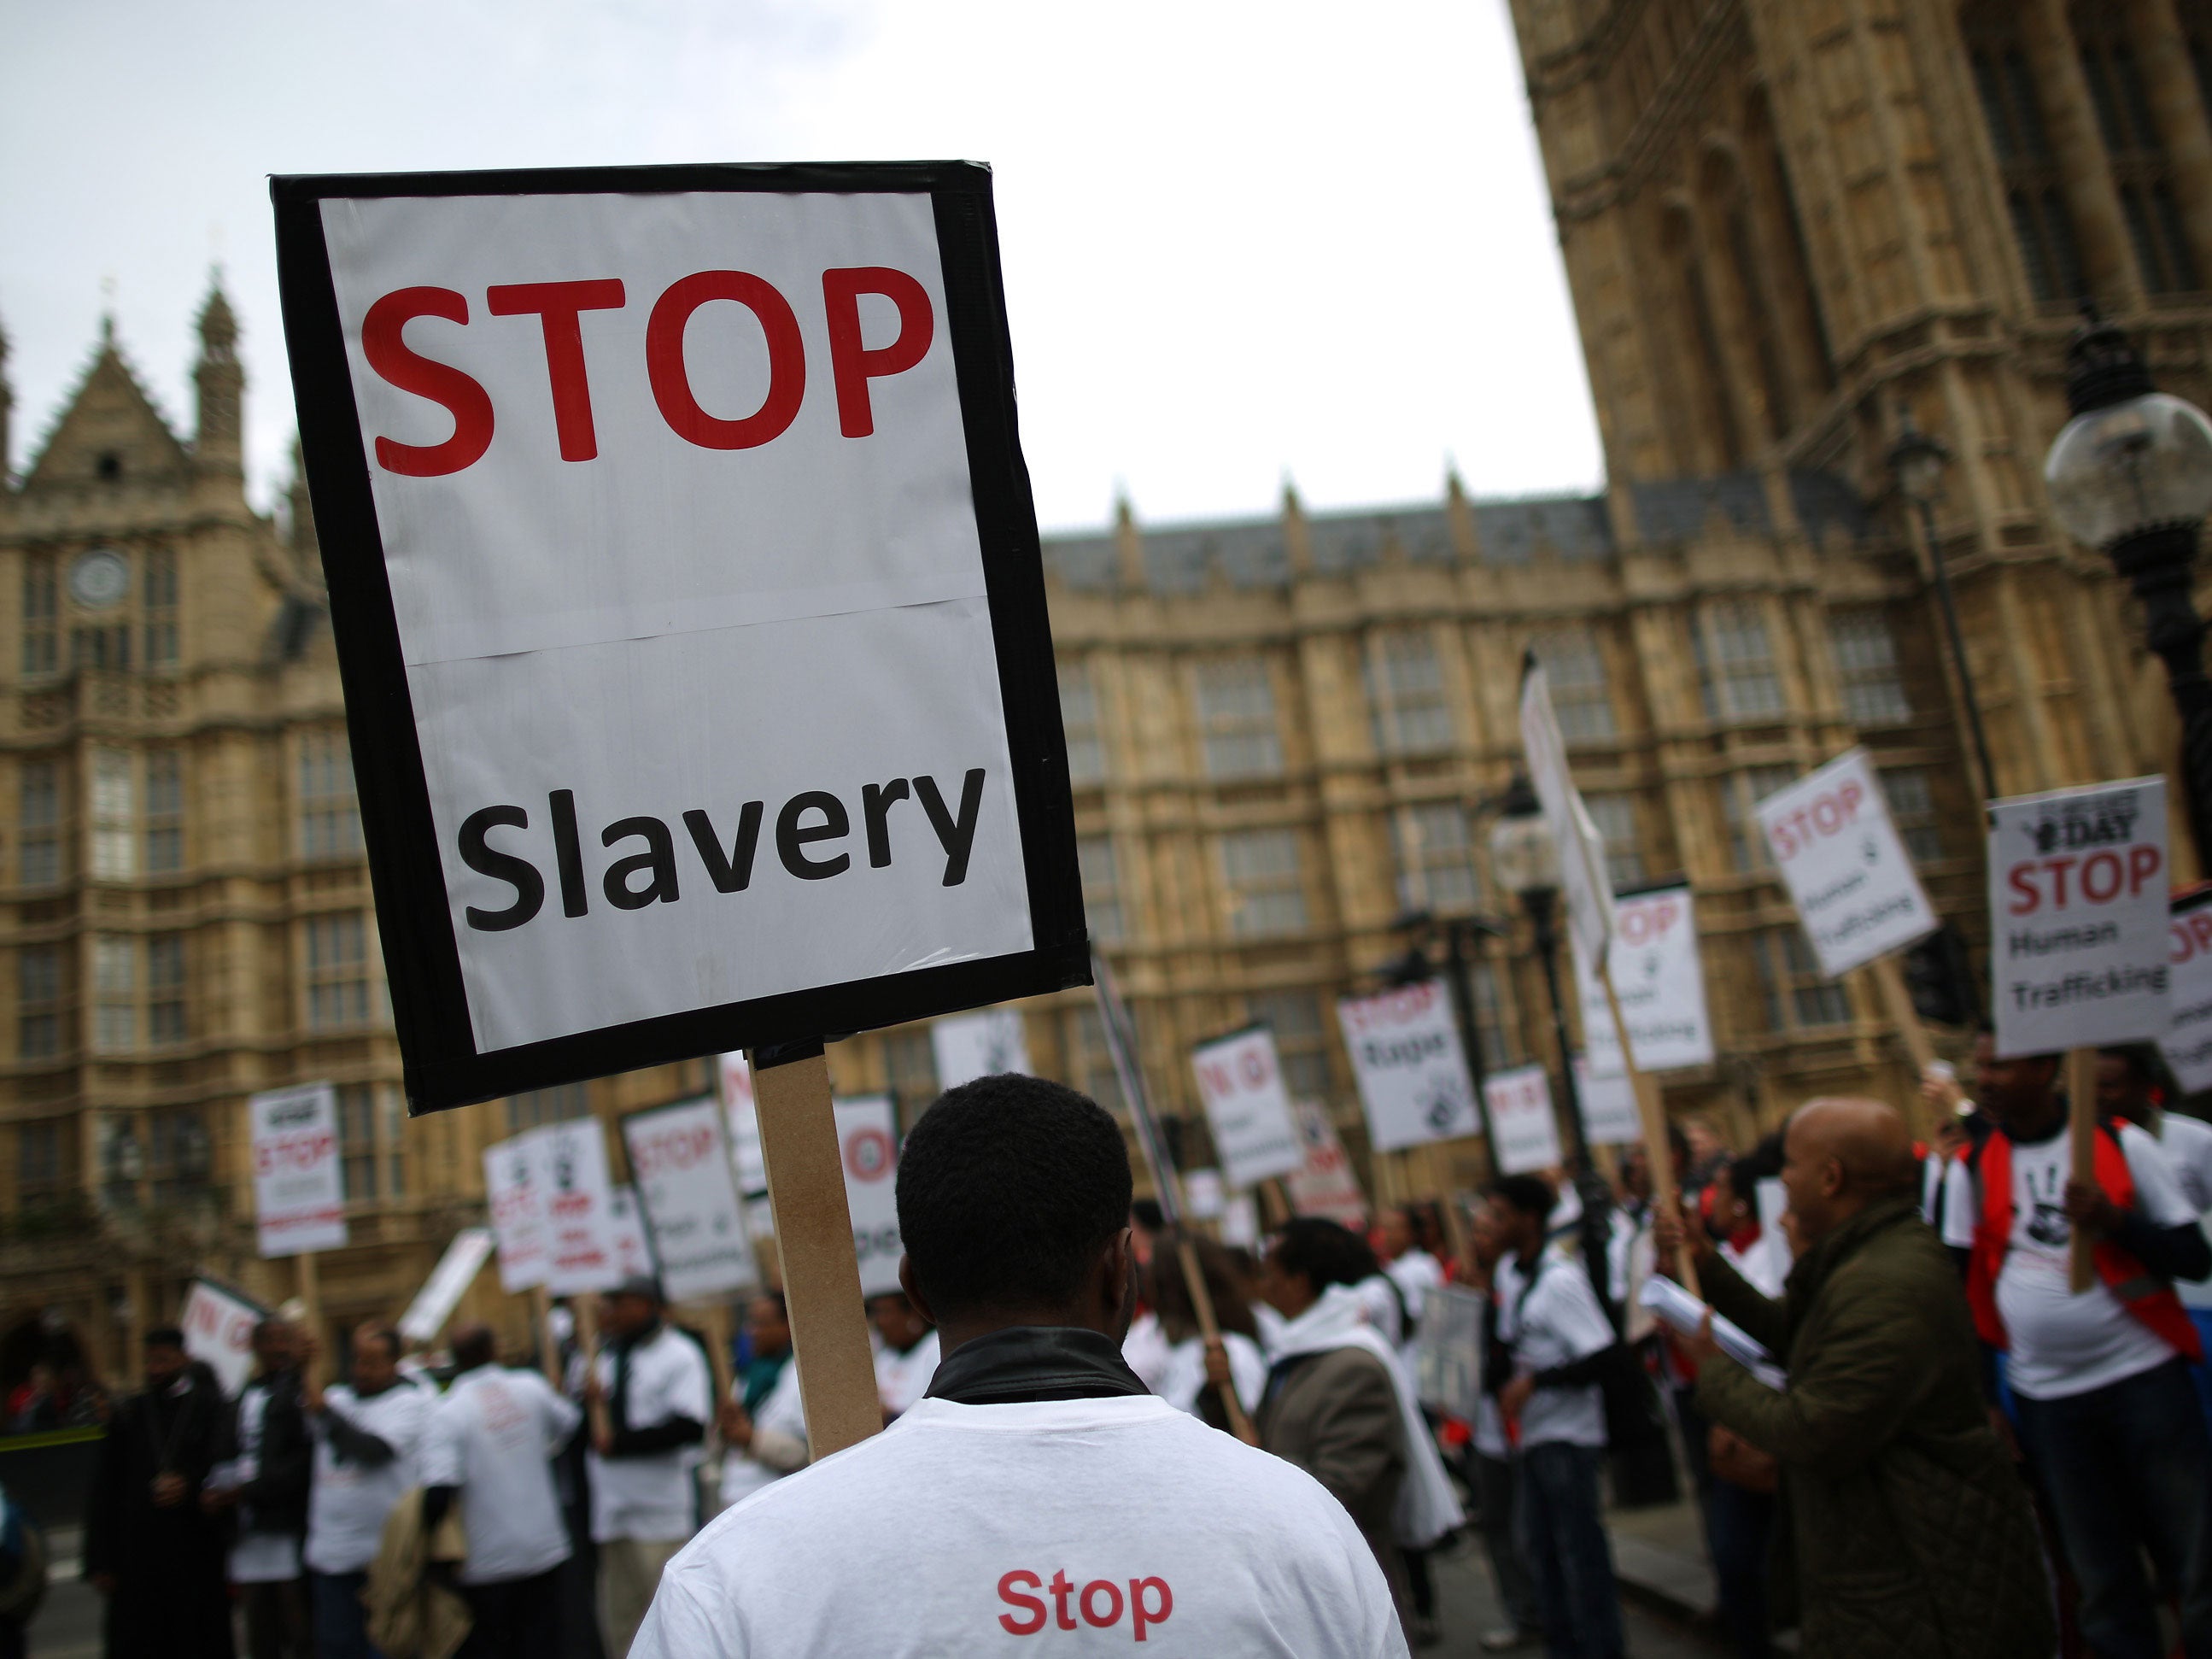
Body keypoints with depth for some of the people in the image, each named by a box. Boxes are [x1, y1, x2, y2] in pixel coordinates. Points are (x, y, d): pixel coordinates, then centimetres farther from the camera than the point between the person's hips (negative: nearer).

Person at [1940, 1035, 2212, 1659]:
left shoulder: (2123, 1143, -2)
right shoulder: (1970, 1170, 2)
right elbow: (1967, 1289, 5)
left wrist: (2117, 1221, -19)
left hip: (2144, 1376, -2)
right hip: (2045, 1398, 2)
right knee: (2104, 1586, 11)